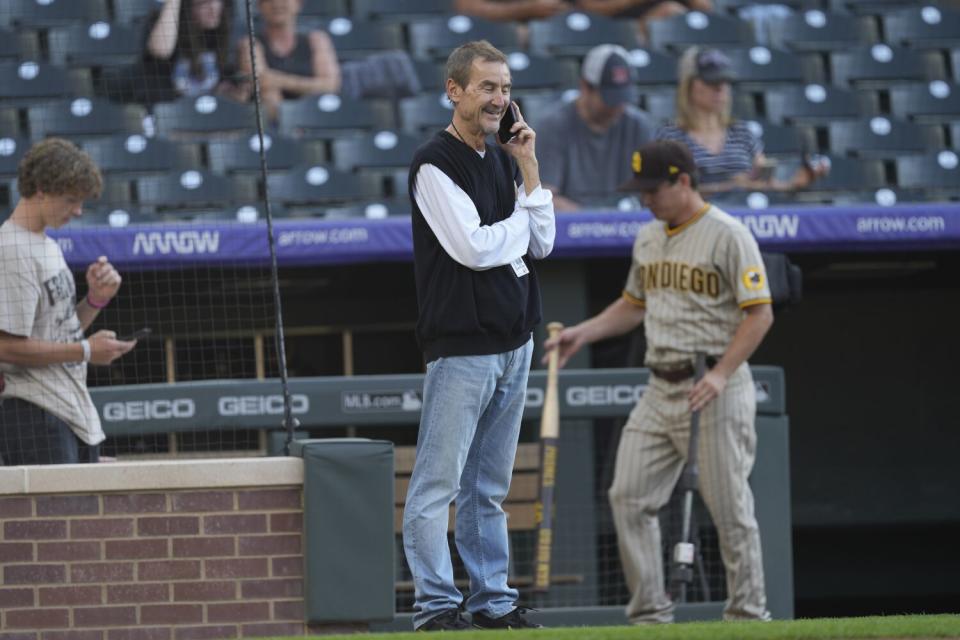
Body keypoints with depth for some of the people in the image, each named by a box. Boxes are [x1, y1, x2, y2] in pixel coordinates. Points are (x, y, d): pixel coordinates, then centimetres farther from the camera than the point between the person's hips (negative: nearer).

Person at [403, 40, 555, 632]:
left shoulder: (504, 162, 16)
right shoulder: (435, 166, -9)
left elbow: (541, 244, 9)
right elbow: (473, 248, -18)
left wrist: (529, 167, 3)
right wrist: (520, 223, 0)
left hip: (514, 344, 8)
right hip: (462, 348, -8)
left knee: (490, 487, 12)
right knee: (438, 483, -7)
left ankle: (494, 600, 16)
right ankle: (436, 604, -6)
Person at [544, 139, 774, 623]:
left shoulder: (727, 235, -10)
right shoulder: (648, 239, 14)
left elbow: (760, 314, -14)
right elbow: (634, 306, 27)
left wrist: (720, 376, -22)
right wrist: (582, 333, 12)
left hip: (714, 392, -8)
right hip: (660, 390, 8)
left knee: (729, 506, -5)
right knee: (629, 497, 1)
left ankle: (748, 614, 4)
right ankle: (649, 614, 7)